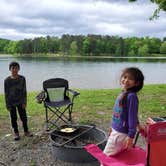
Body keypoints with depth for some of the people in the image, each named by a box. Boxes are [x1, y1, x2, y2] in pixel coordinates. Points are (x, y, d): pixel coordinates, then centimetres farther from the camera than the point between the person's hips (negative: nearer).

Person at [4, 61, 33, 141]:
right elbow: (6, 94, -6)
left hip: (20, 102, 1)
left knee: (24, 117, 8)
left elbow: (24, 91, -3)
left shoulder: (22, 78, -7)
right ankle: (16, 133, 26)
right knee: (13, 118, 10)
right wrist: (7, 105, -6)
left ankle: (26, 131, 26)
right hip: (11, 103, -1)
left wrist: (24, 102, -5)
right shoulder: (7, 80, -10)